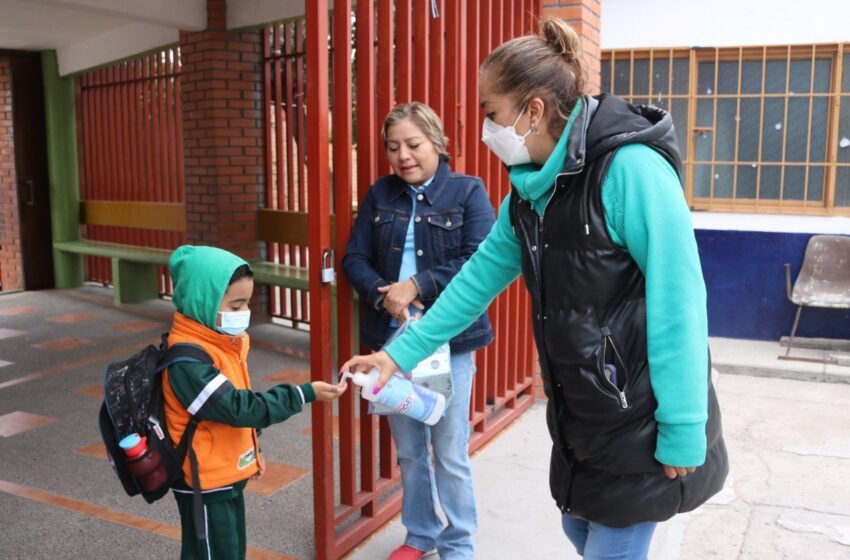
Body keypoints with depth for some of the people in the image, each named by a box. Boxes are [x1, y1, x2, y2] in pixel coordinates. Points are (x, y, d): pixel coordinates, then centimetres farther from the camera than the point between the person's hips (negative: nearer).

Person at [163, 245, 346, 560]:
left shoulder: (223, 340, 4)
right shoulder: (187, 359, -27)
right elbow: (237, 408, -29)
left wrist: (251, 452, 19)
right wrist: (305, 394, -28)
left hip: (227, 475, 9)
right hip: (205, 483, -9)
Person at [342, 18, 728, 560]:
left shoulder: (630, 169, -23)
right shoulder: (531, 191, 2)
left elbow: (679, 304, -23)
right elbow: (480, 278, 8)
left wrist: (682, 433, -19)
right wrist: (400, 354, 8)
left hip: (642, 415, -8)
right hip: (581, 413, 8)